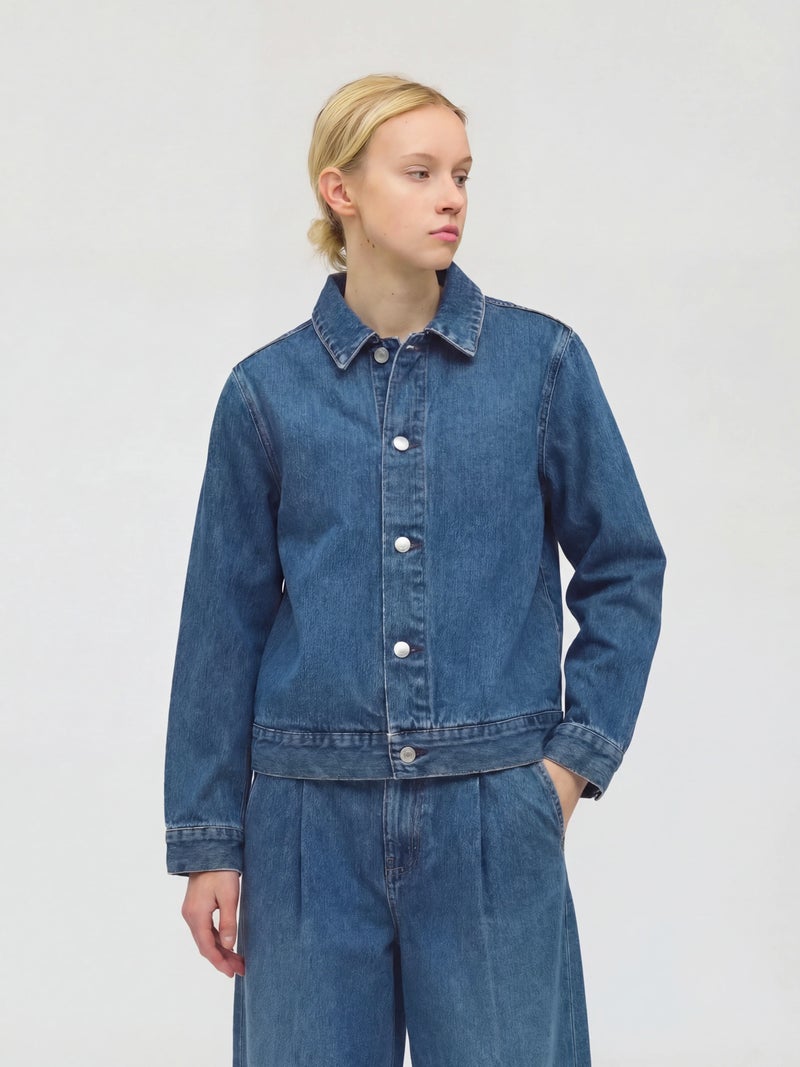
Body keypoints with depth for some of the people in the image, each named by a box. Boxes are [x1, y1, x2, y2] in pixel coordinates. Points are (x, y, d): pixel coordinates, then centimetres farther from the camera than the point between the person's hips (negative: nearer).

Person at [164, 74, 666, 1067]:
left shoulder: (542, 362, 1)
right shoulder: (268, 390, 2)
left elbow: (624, 572, 8)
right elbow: (225, 623, 5)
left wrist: (574, 760, -1)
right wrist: (207, 842, 5)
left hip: (492, 816, 0)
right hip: (313, 818, 1)